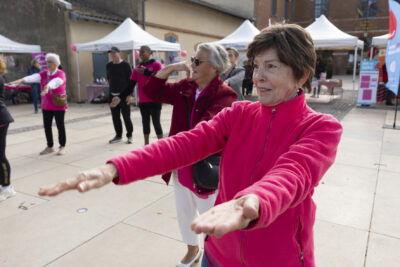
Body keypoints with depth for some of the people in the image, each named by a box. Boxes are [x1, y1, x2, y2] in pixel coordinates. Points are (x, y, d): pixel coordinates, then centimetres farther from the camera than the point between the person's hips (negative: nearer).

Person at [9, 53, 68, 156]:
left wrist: (47, 87, -53)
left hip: (59, 106, -5)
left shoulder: (60, 74, -11)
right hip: (46, 106, 6)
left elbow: (56, 82, -33)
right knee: (47, 126, 10)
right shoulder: (44, 74, 5)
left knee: (60, 126, 3)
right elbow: (34, 77, -14)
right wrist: (21, 80, -33)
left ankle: (62, 147, 17)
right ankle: (49, 147, 23)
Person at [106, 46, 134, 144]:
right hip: (113, 96, 5)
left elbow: (130, 80, -7)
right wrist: (112, 89, 12)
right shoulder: (108, 66, 10)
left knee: (126, 117, 0)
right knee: (115, 117, 10)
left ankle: (129, 136, 14)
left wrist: (130, 94, -13)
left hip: (124, 96, -5)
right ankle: (118, 135, 23)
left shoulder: (125, 65, -5)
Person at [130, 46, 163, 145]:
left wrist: (146, 72, -25)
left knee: (156, 122, -1)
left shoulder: (156, 65, -4)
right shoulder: (137, 68, 8)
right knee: (145, 122, 11)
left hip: (155, 100, -5)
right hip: (143, 101, 5)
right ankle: (146, 144, 22)